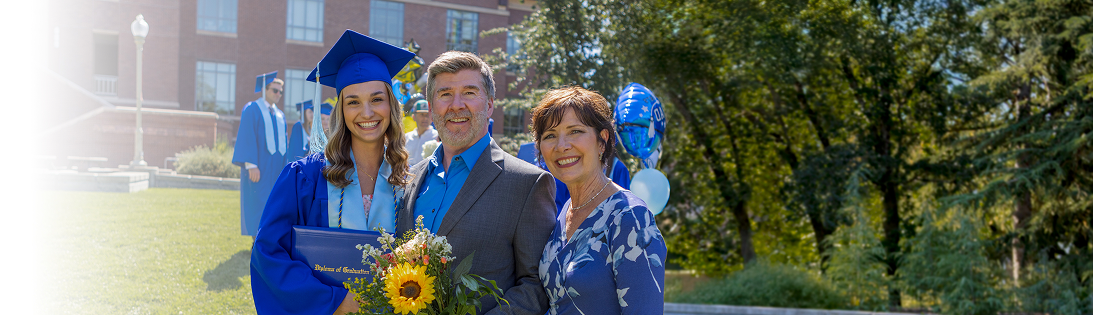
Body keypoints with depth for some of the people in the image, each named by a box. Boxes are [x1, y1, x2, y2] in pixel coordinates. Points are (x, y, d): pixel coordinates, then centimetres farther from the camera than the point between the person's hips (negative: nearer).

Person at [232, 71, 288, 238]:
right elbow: (247, 138, -11)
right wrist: (251, 165, -20)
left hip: (276, 168, 6)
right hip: (259, 168, -6)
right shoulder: (252, 110, -3)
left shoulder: (279, 115, 17)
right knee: (258, 203, -7)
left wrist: (285, 168, 10)